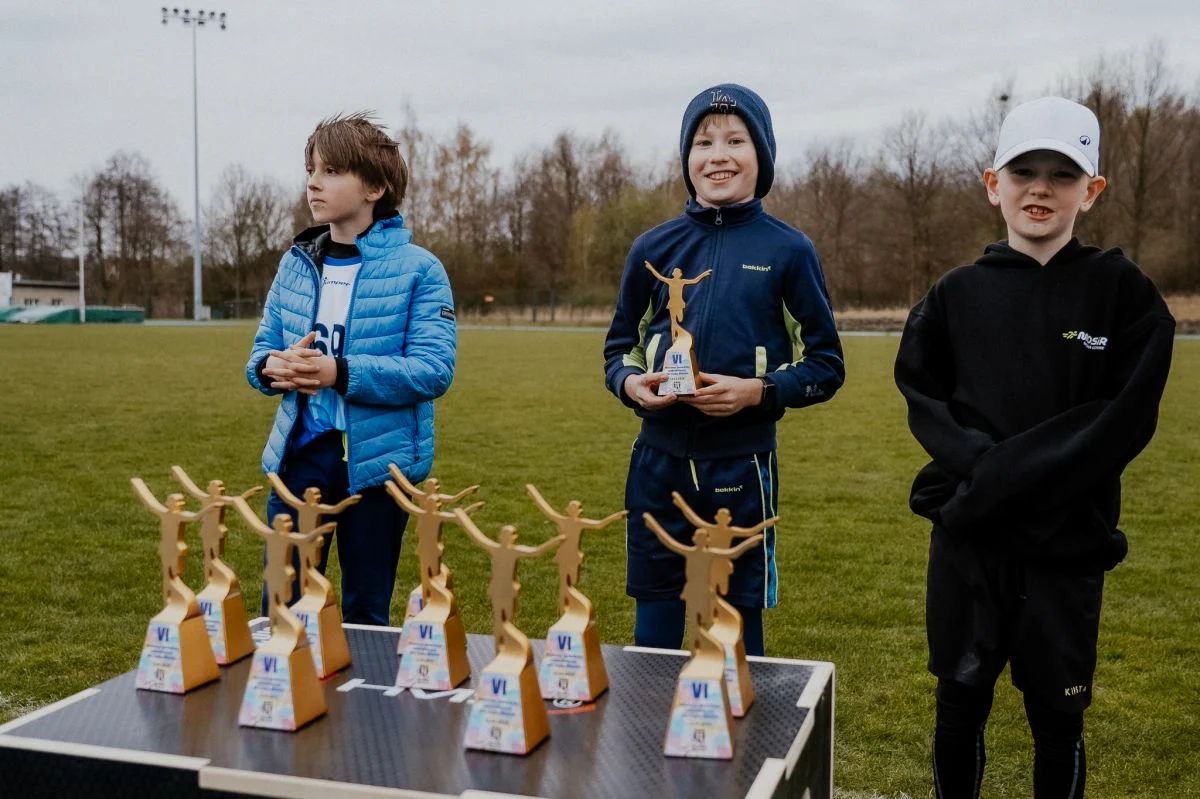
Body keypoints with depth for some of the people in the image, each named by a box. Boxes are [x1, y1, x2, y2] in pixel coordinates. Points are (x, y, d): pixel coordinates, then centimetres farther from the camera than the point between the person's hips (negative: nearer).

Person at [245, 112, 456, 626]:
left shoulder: (418, 269, -8)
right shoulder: (295, 263, 8)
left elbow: (434, 369, -16)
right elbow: (261, 352, 13)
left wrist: (340, 372, -25)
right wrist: (273, 368, -11)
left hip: (376, 461, -4)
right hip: (299, 453, 4)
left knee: (365, 618, 12)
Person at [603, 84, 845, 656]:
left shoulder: (787, 251, -2)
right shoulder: (655, 248, 6)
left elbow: (826, 366, 1)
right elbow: (619, 347, 15)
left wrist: (758, 391, -15)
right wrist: (630, 384, -7)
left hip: (742, 468, -2)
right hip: (658, 462, 3)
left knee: (737, 633, 10)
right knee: (653, 636, 13)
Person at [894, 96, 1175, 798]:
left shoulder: (1123, 292, -3)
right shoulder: (957, 295, 4)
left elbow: (1125, 421, -10)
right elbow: (924, 399, 2)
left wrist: (1007, 472, -18)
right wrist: (979, 462, -17)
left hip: (1069, 542, -1)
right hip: (967, 539, 2)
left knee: (1058, 714, 10)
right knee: (961, 702, 12)